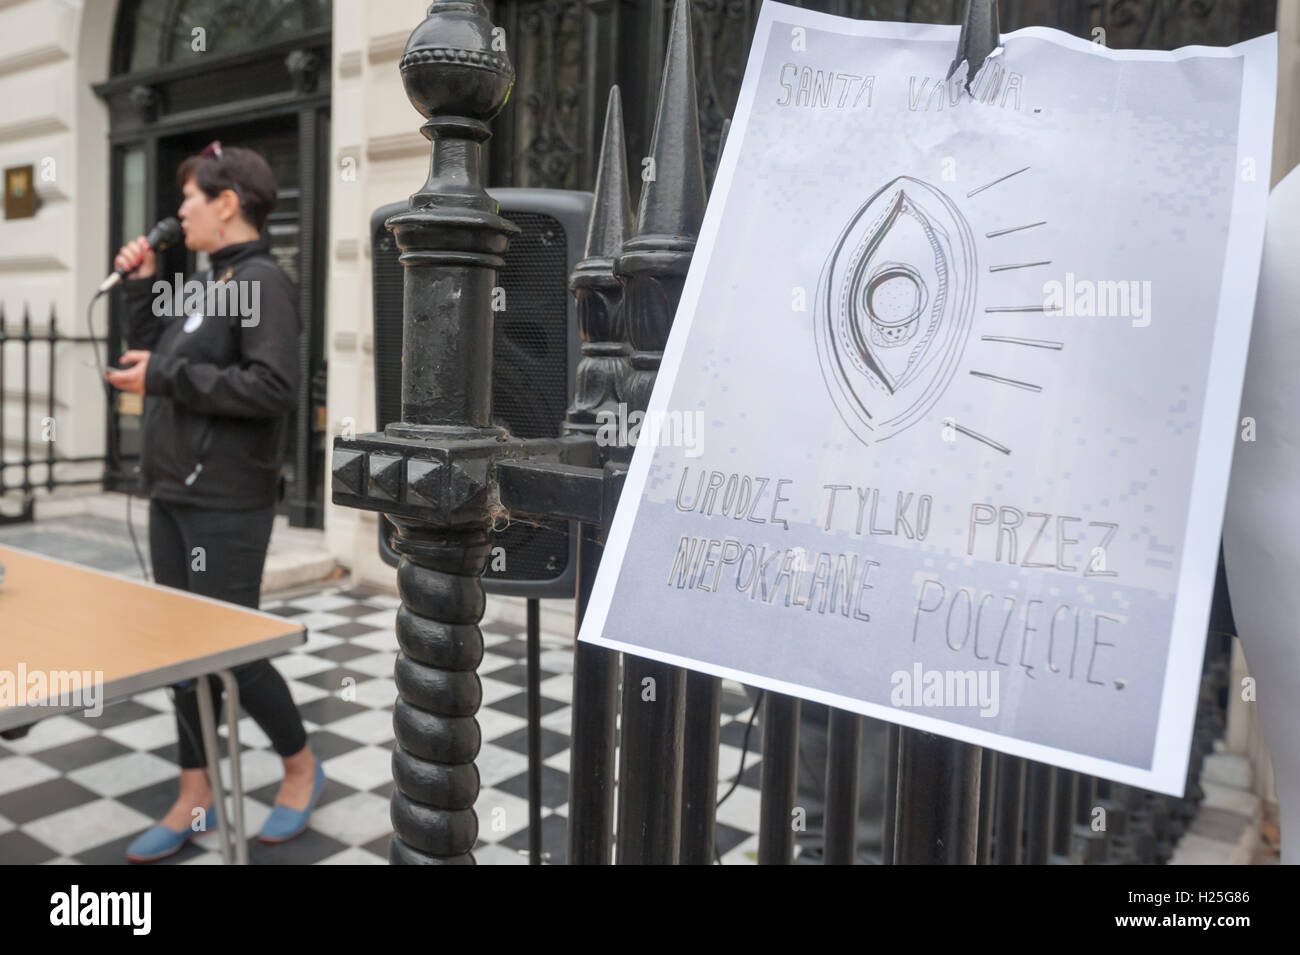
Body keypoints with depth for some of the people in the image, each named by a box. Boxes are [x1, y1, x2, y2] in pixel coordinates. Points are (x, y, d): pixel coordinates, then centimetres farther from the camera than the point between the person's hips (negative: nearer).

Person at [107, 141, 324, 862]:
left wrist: (166, 379, -18)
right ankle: (195, 796, 24)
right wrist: (140, 286, 11)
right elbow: (153, 357, 22)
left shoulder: (263, 283, -11)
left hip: (227, 506, -9)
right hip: (171, 497, 9)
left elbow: (273, 388, -24)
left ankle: (301, 765, 22)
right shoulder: (207, 285, 14)